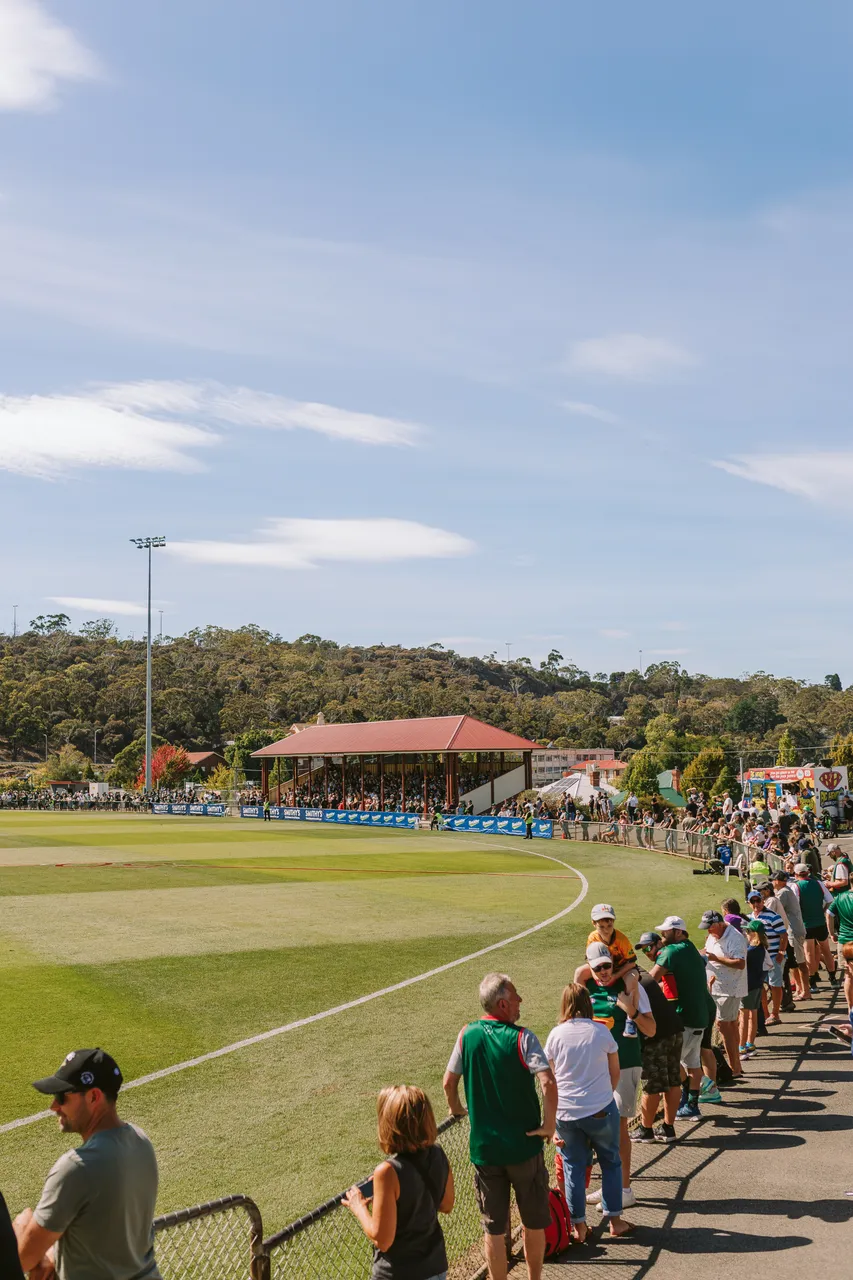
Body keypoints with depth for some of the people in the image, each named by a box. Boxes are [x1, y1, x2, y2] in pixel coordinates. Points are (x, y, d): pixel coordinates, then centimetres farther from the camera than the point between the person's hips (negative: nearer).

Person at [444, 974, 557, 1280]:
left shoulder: (467, 1034, -4)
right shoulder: (521, 1037, -16)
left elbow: (449, 1082, 3)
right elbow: (548, 1083, -26)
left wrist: (456, 1107, 22)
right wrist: (549, 1123, -13)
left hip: (484, 1148, 2)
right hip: (524, 1145, -2)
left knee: (493, 1229, 12)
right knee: (534, 1222, 18)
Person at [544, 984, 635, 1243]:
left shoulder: (556, 1035, -4)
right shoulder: (601, 1031, -5)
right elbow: (615, 1073, 3)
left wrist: (552, 1118, 10)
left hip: (566, 1112, 1)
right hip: (601, 1110, -1)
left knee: (573, 1166, 12)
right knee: (611, 1162, 17)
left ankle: (578, 1226, 16)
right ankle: (614, 1220, 22)